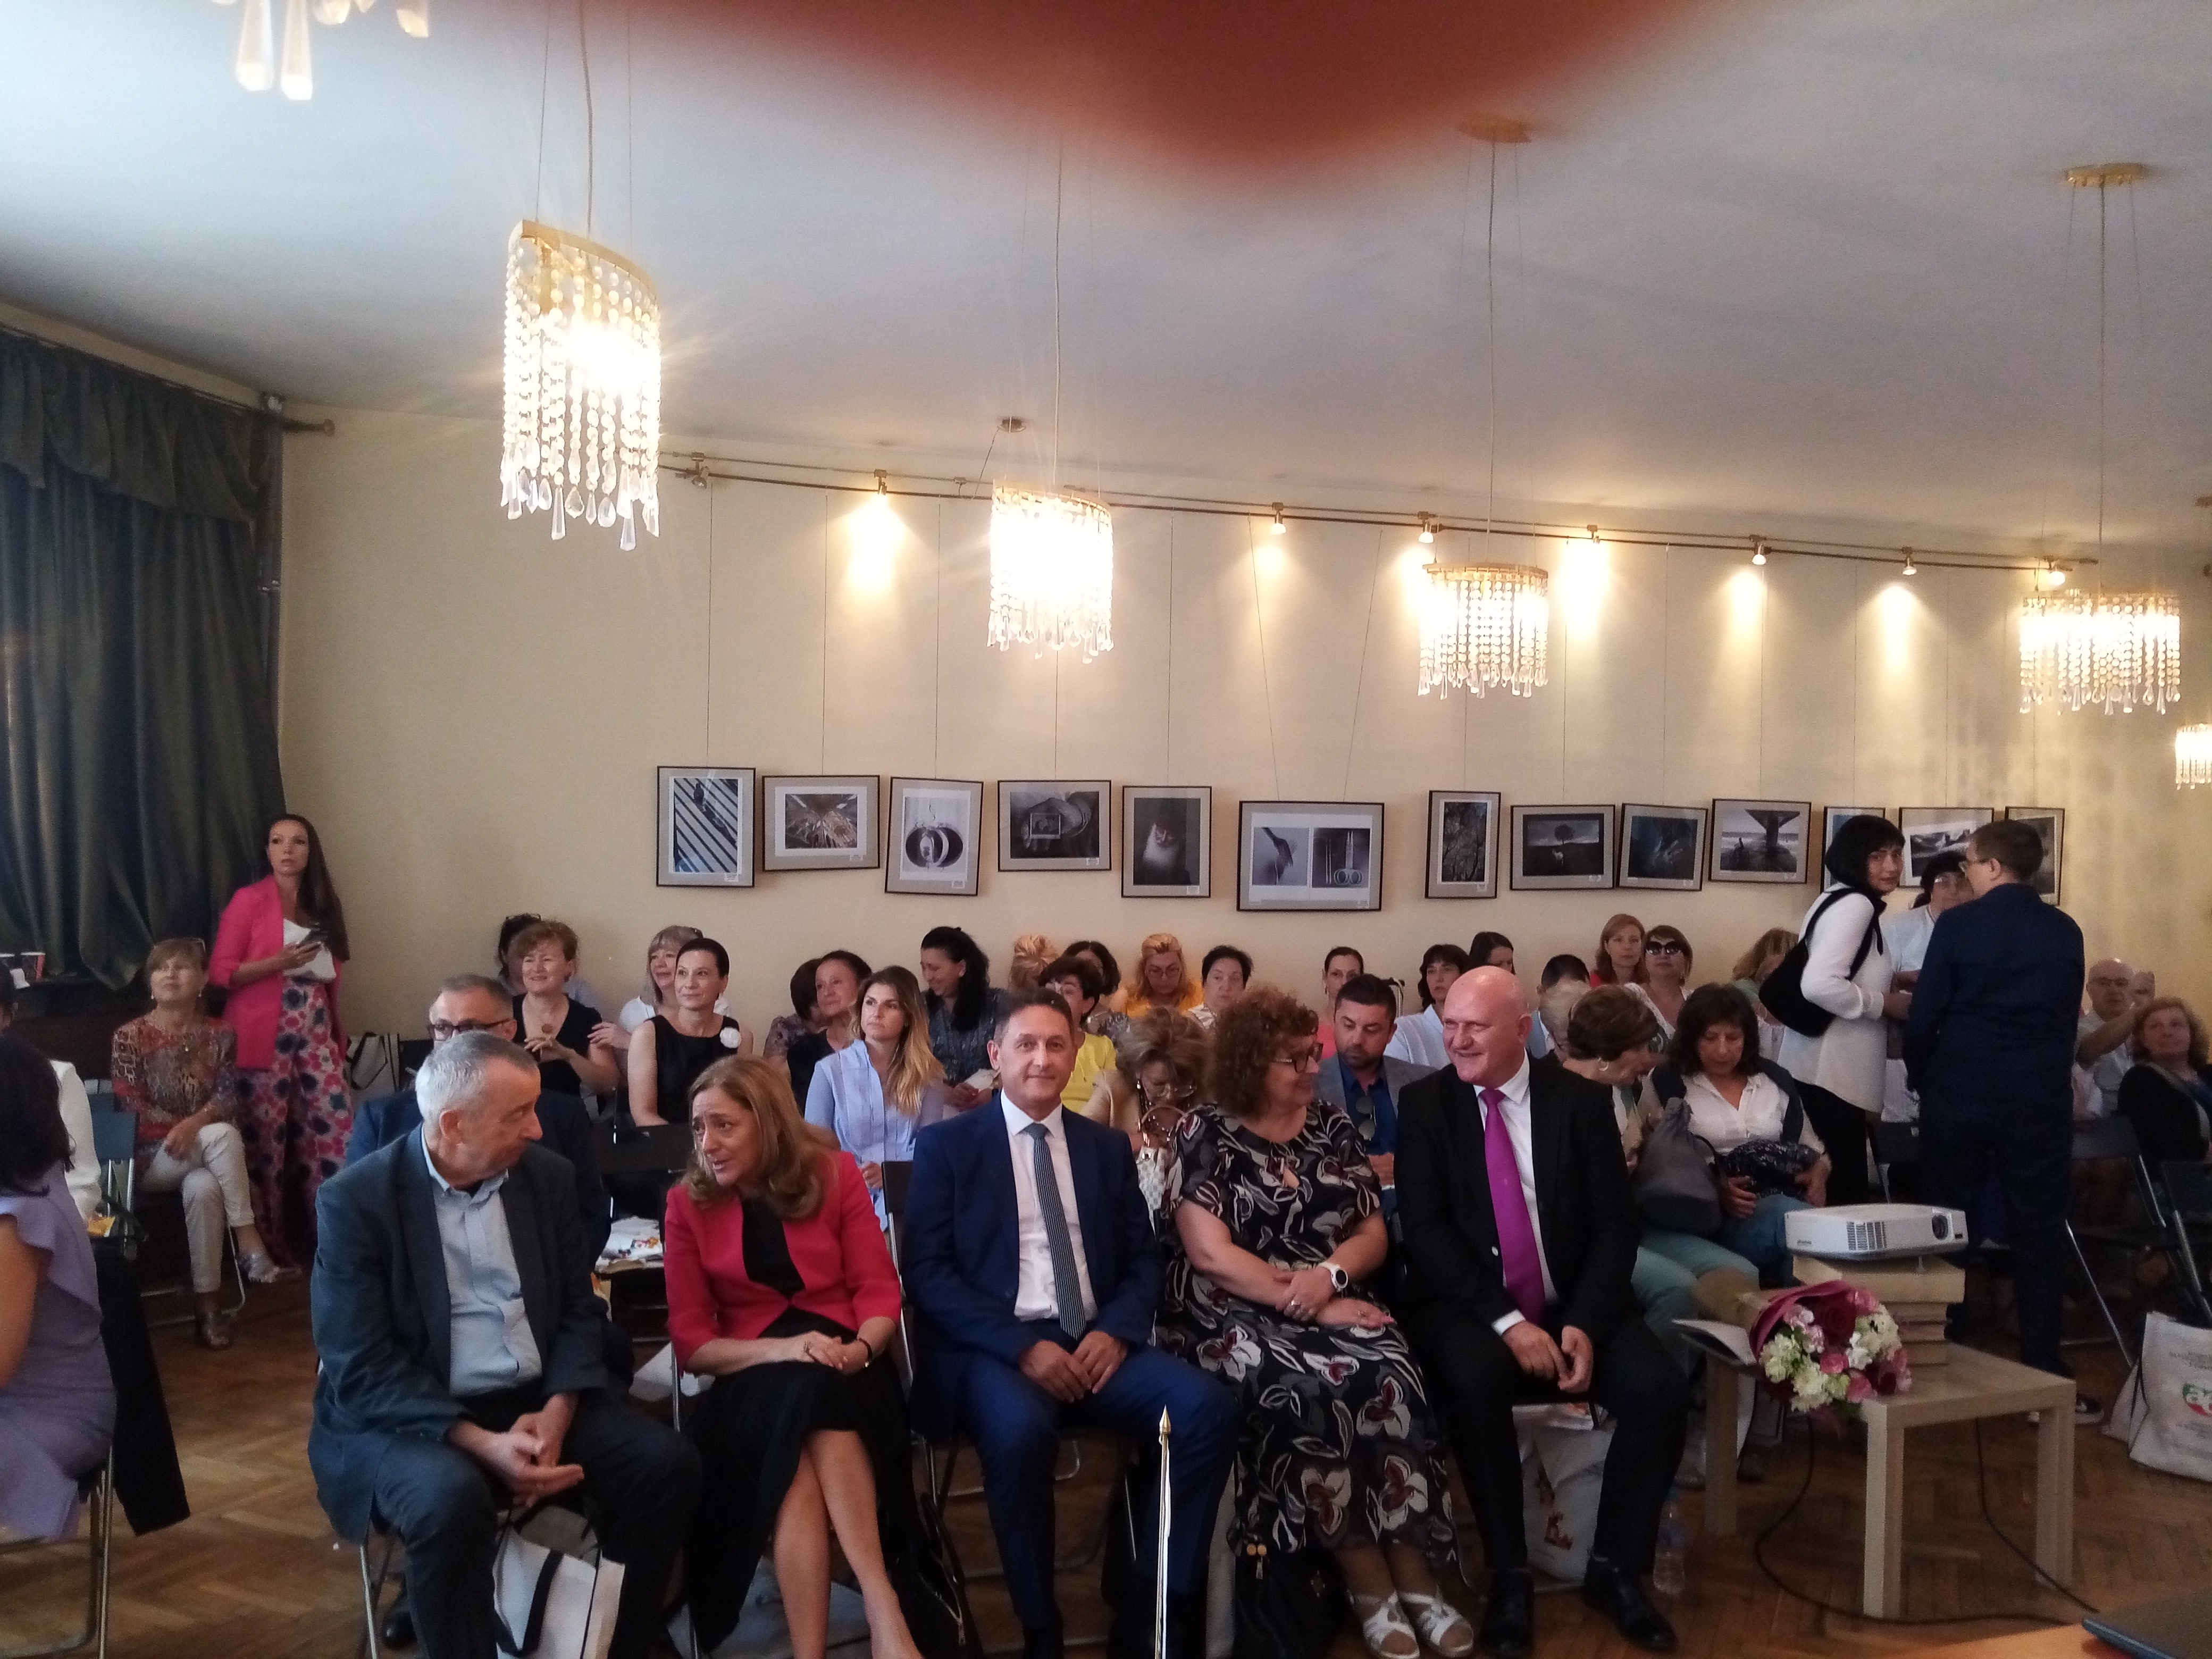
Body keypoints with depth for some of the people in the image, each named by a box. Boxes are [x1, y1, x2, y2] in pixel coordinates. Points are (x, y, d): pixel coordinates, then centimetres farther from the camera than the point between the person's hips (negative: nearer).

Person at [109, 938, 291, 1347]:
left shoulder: (220, 1035, 6)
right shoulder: (129, 1037, -2)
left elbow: (228, 1097, -4)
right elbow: (133, 1109, -10)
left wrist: (195, 1123, -28)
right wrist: (208, 1131, -18)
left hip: (202, 1153, 2)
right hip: (148, 1157, -2)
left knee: (204, 1187, -36)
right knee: (223, 1135, -34)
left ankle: (206, 1305, -29)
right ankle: (251, 1249, -33)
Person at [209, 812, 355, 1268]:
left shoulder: (324, 905, 15)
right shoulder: (249, 900, -2)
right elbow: (220, 973, -7)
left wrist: (338, 1035, 19)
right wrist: (280, 961, -19)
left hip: (317, 1034, 5)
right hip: (266, 1036, -5)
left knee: (336, 1130, -3)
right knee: (266, 1139, -2)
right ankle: (269, 1247, 8)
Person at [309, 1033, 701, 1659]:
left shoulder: (549, 1177, 3)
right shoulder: (356, 1200, -11)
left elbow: (580, 1313, 6)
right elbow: (362, 1368, -16)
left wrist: (555, 1414, -14)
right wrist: (483, 1444, -26)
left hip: (536, 1403, 4)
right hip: (403, 1417, -4)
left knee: (666, 1462, -16)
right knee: (452, 1497, -35)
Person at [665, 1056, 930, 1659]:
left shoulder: (835, 1174, 4)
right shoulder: (688, 1204, 3)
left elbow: (878, 1290, 2)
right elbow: (690, 1340, 0)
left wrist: (860, 1349, -21)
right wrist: (782, 1348, -18)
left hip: (843, 1366, 0)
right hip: (753, 1377, 0)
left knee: (815, 1397, -36)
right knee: (800, 1424, -35)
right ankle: (882, 1609, -36)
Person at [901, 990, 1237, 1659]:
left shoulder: (1108, 1147, 16)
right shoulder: (946, 1145, 4)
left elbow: (1143, 1258, 13)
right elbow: (928, 1273, -5)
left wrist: (1117, 1330, -9)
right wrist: (1022, 1346, -18)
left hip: (1094, 1343, 4)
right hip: (991, 1348, -4)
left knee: (1209, 1405, -22)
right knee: (1021, 1429, -37)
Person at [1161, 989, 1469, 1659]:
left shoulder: (1332, 1126, 11)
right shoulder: (1205, 1134, -3)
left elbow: (1375, 1234, 10)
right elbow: (1211, 1254, -11)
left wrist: (1329, 1276, -12)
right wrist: (1304, 1302, -16)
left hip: (1334, 1305, 4)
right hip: (1236, 1316, -4)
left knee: (1391, 1373, -27)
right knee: (1310, 1388, -32)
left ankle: (1414, 1576, -19)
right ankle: (1369, 1583, -18)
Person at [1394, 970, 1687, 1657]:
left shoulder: (1581, 1099, 0)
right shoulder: (1424, 1102, -3)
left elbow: (1616, 1223, -2)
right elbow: (1423, 1229, -9)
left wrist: (1585, 1323, -17)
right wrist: (1505, 1322, -20)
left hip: (1571, 1305, 2)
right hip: (1468, 1307, -2)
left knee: (1660, 1388, -21)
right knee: (1474, 1379, -33)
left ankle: (1614, 1566, 1)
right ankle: (1509, 1574, -14)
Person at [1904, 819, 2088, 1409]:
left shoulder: (1957, 924, -7)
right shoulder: (2065, 931, 3)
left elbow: (1923, 1014, -6)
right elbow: (2069, 1016, 11)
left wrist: (1923, 1079, 10)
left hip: (1960, 1094, -2)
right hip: (2040, 1098, 2)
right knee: (2039, 1235, 6)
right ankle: (2045, 1375, 7)